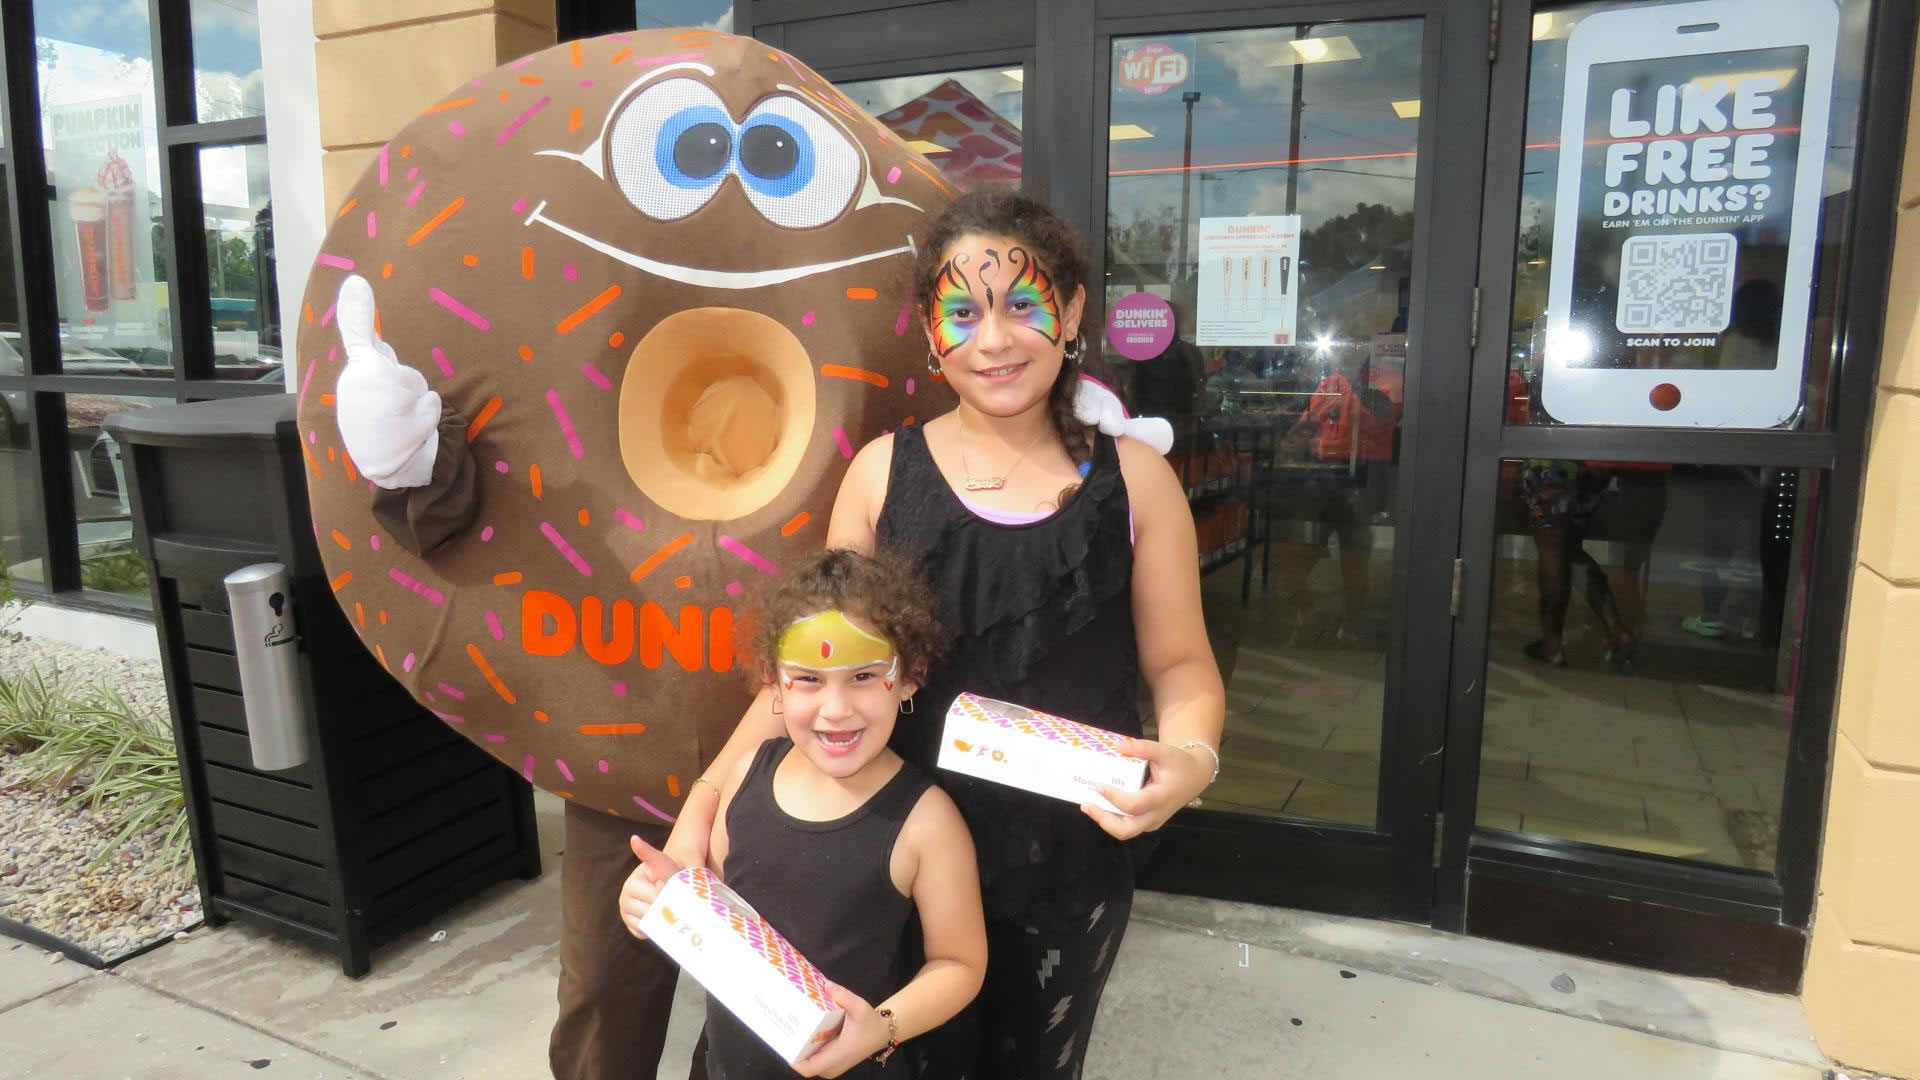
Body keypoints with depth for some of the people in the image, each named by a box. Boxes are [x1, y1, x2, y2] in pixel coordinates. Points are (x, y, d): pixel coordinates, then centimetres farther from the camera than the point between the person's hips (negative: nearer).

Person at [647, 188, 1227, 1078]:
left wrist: (1190, 757, -19)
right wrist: (701, 809, -11)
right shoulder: (883, 470, -7)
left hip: (1072, 859, 1)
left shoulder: (1134, 478, -6)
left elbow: (1179, 662, 1)